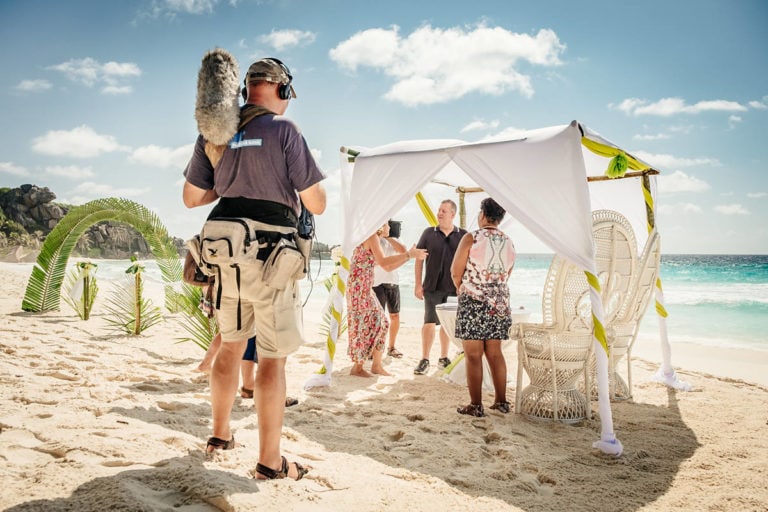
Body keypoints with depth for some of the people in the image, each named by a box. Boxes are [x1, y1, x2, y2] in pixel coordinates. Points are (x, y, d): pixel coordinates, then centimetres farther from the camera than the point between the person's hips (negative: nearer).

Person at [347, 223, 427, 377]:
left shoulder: (375, 239, 20)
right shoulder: (372, 236, -9)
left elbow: (388, 267, 19)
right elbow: (383, 262, -23)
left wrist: (409, 255, 14)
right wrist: (408, 254, -20)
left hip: (365, 287, 10)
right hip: (359, 285, -10)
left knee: (380, 322, 10)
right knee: (367, 323, -5)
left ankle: (376, 365, 16)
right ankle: (357, 367, 3)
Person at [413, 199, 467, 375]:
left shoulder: (463, 236, 2)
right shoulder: (429, 233, 2)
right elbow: (419, 259, 3)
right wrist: (418, 284, -2)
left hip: (453, 288, 1)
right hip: (432, 287, -1)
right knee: (429, 322, -5)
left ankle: (443, 357, 23)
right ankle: (425, 360, 3)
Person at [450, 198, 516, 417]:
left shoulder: (471, 238, -9)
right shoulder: (509, 243, 8)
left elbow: (455, 272, -5)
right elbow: (506, 275, 13)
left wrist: (461, 289, 14)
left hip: (473, 302, -5)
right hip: (500, 303, 5)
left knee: (473, 355, 1)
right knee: (495, 353, 14)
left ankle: (476, 405, 4)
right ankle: (501, 401, 20)